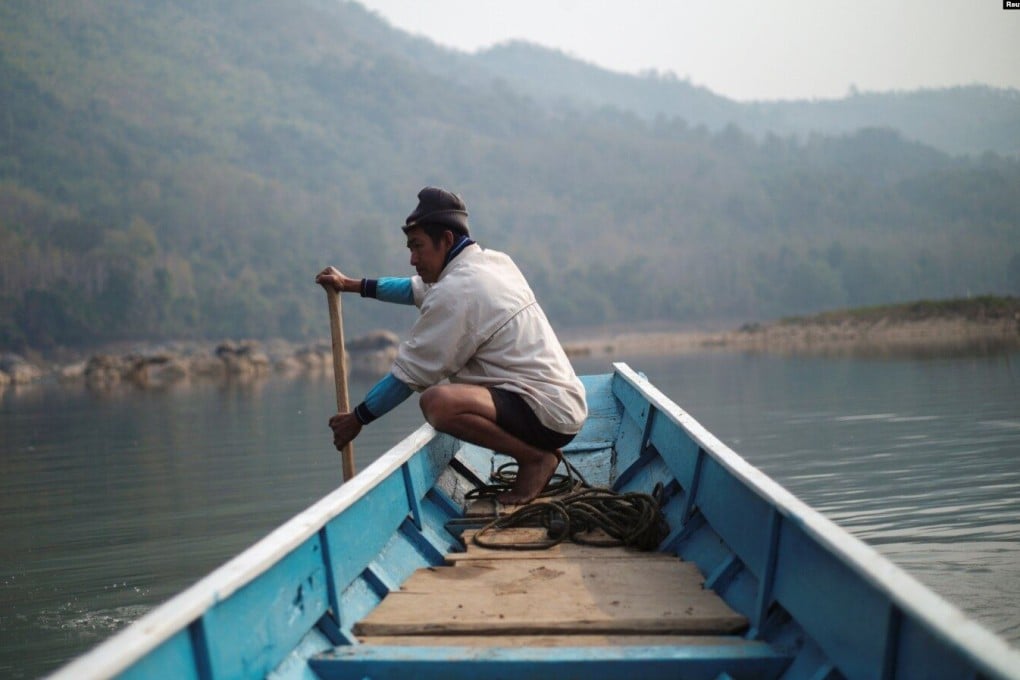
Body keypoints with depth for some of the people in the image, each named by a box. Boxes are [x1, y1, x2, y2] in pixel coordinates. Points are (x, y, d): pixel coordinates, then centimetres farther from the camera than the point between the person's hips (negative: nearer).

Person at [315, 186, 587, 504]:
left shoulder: (456, 292, -15)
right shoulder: (493, 261, 12)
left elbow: (410, 373, -9)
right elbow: (422, 289, 29)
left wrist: (357, 418, 3)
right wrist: (353, 285, 31)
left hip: (548, 413, -10)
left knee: (437, 401, -29)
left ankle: (536, 458, -11)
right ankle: (541, 451, 13)